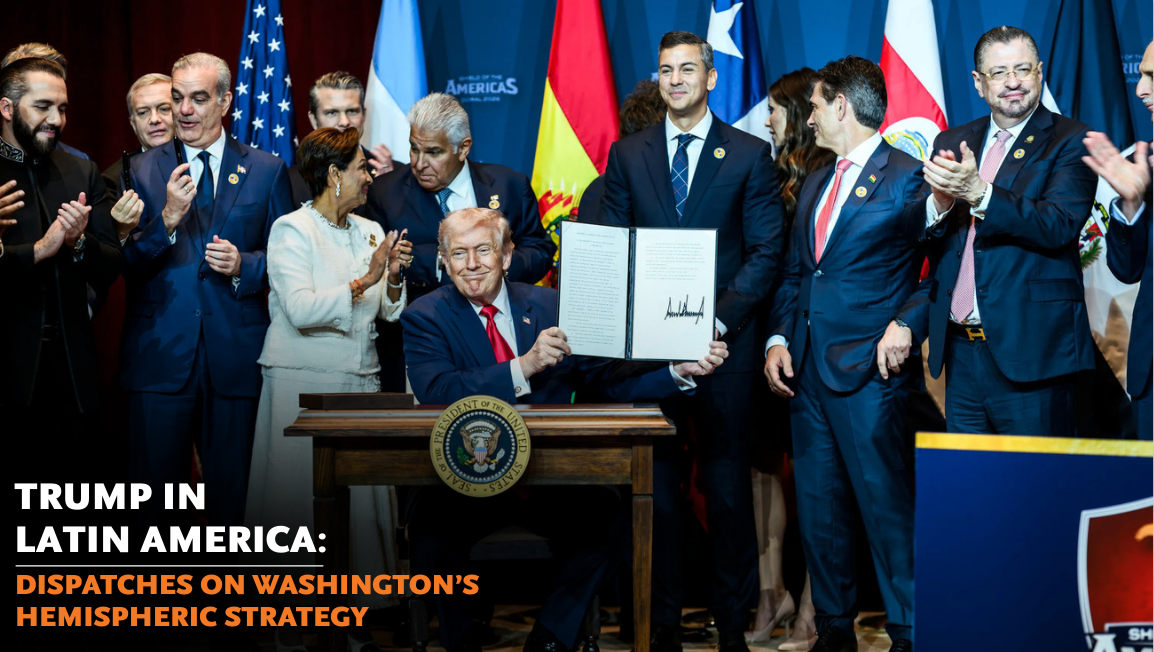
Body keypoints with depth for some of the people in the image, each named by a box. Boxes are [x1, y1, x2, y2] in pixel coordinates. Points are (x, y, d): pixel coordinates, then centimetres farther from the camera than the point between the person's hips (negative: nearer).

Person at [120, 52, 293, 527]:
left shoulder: (267, 171, 7)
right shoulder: (142, 171, 7)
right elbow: (125, 264, 0)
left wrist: (244, 265, -10)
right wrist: (167, 219, -15)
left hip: (235, 358, 0)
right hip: (160, 357, 0)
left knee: (232, 495, 7)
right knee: (153, 489, 2)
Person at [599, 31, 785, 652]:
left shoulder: (750, 154, 4)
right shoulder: (627, 154, 10)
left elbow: (766, 251, -1)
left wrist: (718, 319, -13)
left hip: (723, 342, -1)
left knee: (728, 488, 4)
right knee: (655, 486, 5)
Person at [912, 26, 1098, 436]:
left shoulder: (1072, 141, -2)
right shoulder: (952, 144, 14)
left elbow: (1059, 225, -17)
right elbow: (922, 242, 8)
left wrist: (978, 192, -27)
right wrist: (939, 203, -14)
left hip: (1030, 352, -5)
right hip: (960, 353, 5)